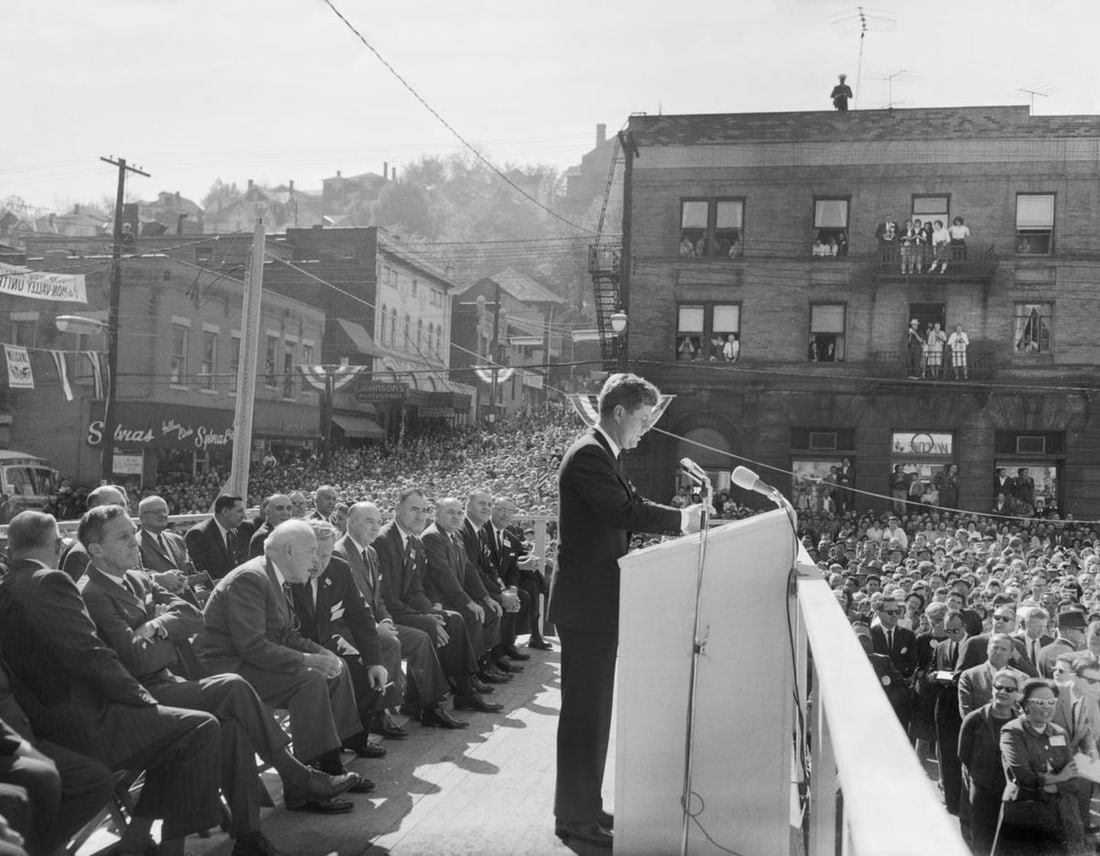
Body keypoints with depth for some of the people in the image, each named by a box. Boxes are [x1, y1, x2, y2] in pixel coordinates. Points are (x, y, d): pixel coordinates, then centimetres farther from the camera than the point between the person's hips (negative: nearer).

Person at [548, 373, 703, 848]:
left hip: (596, 602, 11)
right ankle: (576, 817, 8)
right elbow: (624, 510, -27)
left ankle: (583, 807, 28)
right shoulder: (589, 455, -18)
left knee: (592, 712, 17)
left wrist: (682, 519, 3)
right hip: (587, 605, -11)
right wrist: (681, 520, -17)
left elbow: (625, 510, 13)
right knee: (585, 713, -2)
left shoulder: (600, 454, 16)